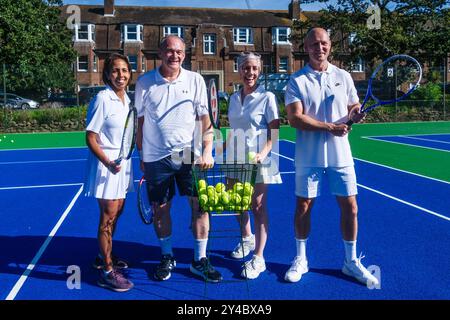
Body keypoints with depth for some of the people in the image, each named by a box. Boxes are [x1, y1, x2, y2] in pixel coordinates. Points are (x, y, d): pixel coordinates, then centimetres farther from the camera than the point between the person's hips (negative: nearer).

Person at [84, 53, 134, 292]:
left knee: (116, 212, 18)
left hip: (122, 161, 8)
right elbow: (90, 138, -17)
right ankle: (107, 271, 9)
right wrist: (108, 163, -28)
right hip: (106, 164, -8)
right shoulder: (102, 99, -16)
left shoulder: (126, 98, 7)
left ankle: (105, 257, 35)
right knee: (108, 216, -2)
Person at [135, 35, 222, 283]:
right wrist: (142, 156, 9)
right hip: (156, 157, 0)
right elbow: (140, 122, 9)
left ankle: (200, 260, 14)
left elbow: (205, 119, 2)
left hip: (189, 154, 0)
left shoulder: (195, 80, 1)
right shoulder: (145, 83, 2)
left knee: (200, 204, -2)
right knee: (160, 208, 7)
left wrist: (207, 152, -9)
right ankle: (167, 257, 27)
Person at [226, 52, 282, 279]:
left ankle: (258, 258, 7)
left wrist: (263, 153, -23)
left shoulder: (267, 97, -5)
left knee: (258, 206, -2)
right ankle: (246, 239, 39)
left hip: (258, 159, -5)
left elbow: (274, 132, -10)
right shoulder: (233, 98, 11)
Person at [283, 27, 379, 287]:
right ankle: (301, 260, 23)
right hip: (309, 156, -2)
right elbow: (295, 118, -13)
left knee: (350, 207, 5)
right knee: (303, 206, 5)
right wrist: (330, 127, -19)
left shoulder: (343, 76, 8)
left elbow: (355, 107, 12)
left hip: (340, 154, 3)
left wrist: (356, 113, -13)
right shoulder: (297, 80, -3)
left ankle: (351, 261, 22)